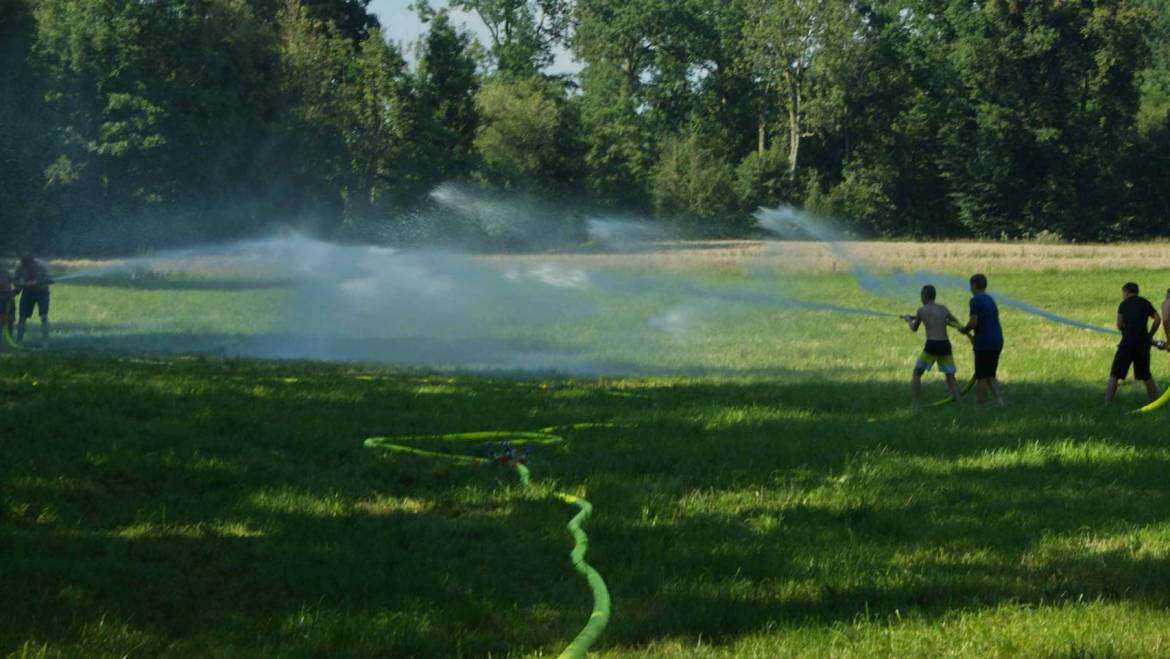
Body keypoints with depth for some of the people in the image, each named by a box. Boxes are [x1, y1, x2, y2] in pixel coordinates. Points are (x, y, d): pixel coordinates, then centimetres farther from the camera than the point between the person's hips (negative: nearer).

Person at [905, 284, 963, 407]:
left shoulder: (922, 310, 5)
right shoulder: (943, 309, 14)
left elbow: (914, 329, 20)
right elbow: (957, 323, 27)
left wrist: (908, 320, 41)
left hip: (931, 346, -3)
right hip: (945, 346, 3)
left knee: (916, 374, 13)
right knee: (950, 377, 14)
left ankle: (917, 405, 5)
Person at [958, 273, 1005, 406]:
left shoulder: (975, 300, -10)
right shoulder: (991, 300, 17)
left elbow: (973, 322, -19)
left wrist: (965, 330, 0)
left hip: (984, 343, -8)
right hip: (997, 340, 8)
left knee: (981, 377, 0)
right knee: (991, 376, 14)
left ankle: (981, 405, 3)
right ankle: (999, 401, 0)